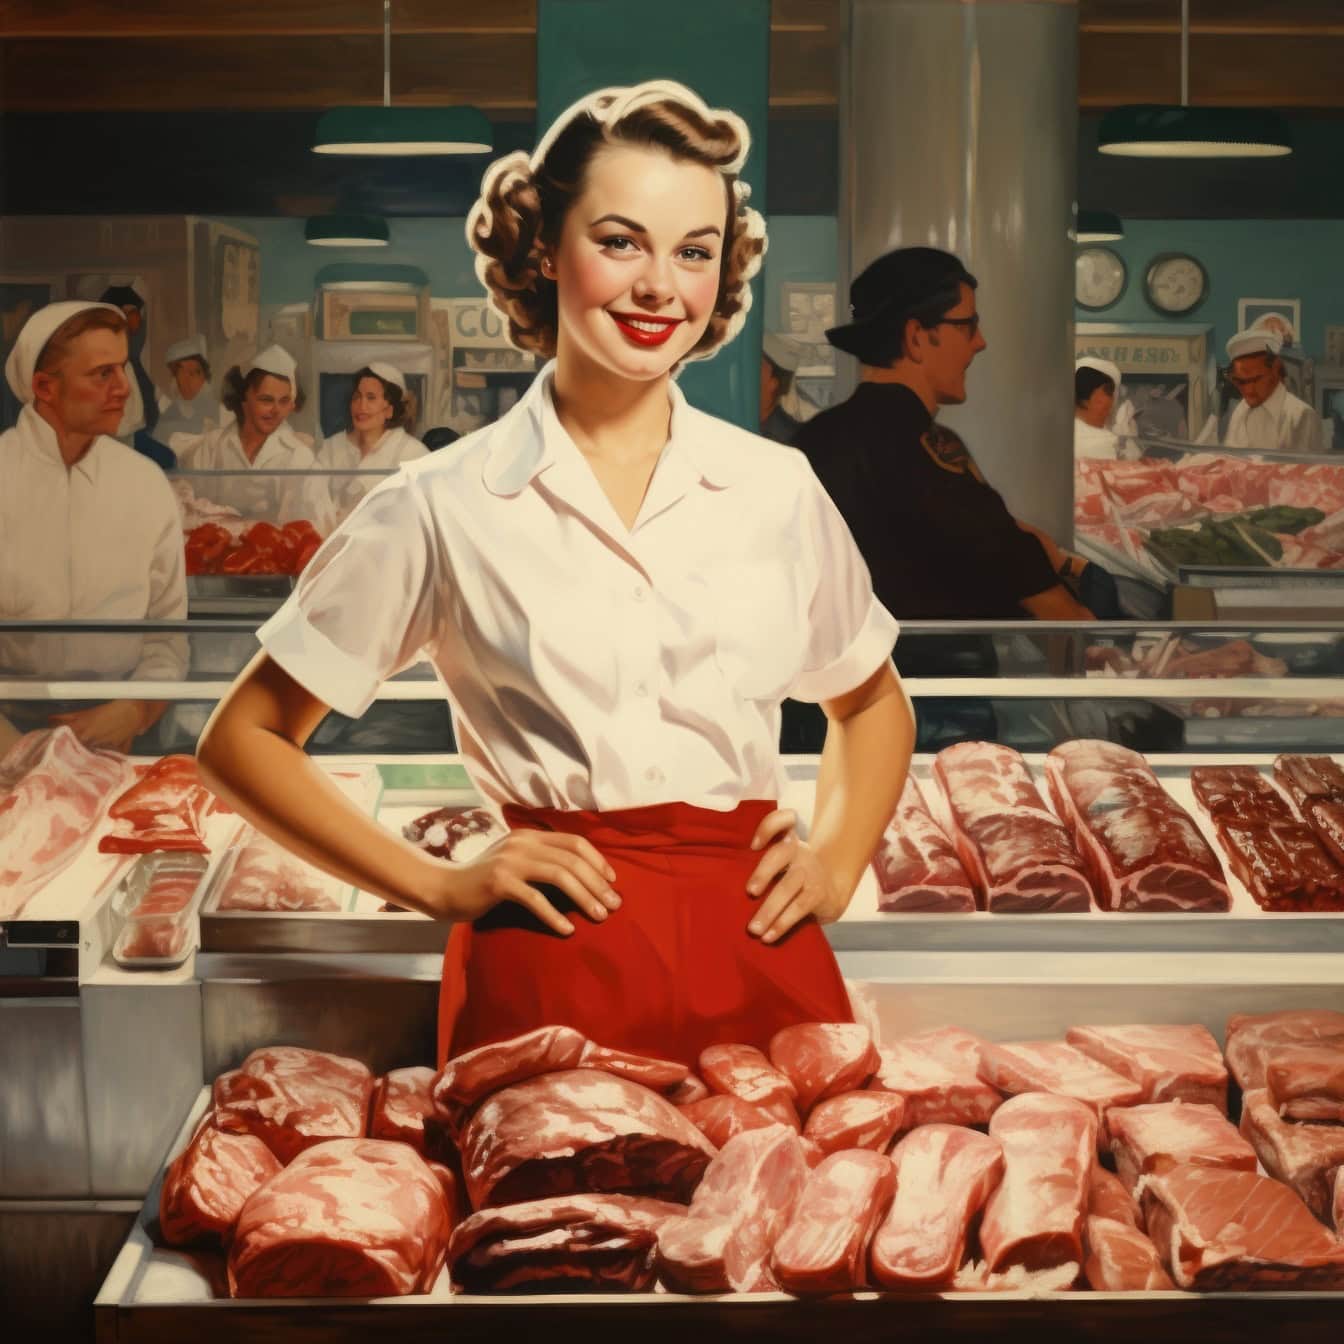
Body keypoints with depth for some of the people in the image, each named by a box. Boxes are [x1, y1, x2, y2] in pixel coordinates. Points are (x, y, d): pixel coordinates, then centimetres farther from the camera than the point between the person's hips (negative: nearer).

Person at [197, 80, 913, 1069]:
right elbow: (244, 740, 6)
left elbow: (874, 704, 26)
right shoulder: (443, 509, 0)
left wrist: (836, 866, 9)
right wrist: (439, 886, -2)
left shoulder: (777, 490, 8)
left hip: (762, 958, 3)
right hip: (551, 968, -2)